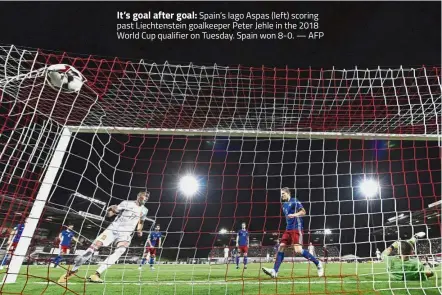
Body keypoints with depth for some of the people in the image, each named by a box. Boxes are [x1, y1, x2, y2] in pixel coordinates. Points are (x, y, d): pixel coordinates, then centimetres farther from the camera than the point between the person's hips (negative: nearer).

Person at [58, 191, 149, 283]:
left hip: (125, 234, 2)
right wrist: (111, 209, -29)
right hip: (113, 229, -1)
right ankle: (72, 271, 9)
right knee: (93, 247, -11)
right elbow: (109, 214, -6)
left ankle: (96, 274, -27)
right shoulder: (127, 203, -4)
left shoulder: (144, 210, 7)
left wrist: (139, 230, 9)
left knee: (120, 251, -28)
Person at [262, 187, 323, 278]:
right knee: (281, 247, -4)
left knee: (298, 250, -16)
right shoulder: (284, 204, 19)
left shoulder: (294, 201, -4)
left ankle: (318, 263, 3)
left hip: (296, 228, -8)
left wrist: (295, 215, -28)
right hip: (288, 229, 8)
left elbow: (303, 212, -12)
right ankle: (274, 271, -7)